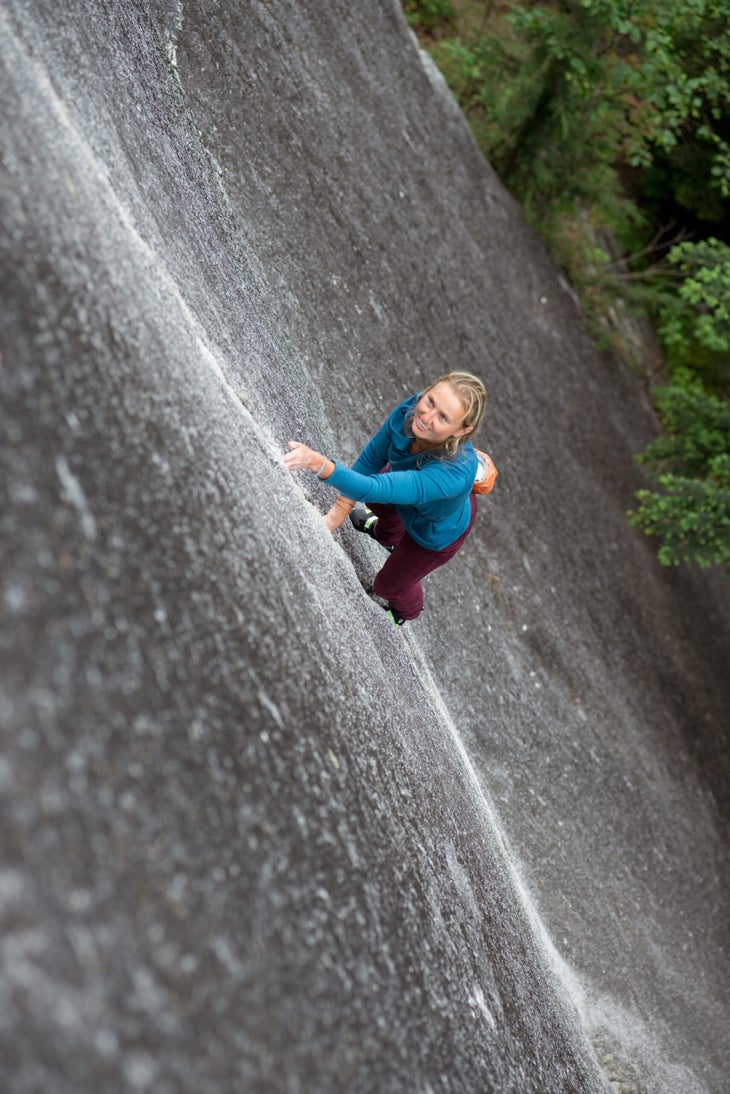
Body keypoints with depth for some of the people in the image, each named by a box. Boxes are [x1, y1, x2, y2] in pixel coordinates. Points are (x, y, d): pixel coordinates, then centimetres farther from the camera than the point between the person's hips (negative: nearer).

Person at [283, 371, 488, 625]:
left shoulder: (455, 472, -51)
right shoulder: (409, 411, -35)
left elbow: (376, 489, -59)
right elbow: (372, 458, -19)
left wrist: (320, 465, -72)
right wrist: (339, 511, -21)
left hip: (437, 532, -4)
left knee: (390, 585, 21)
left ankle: (404, 612, 60)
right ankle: (388, 537, 73)